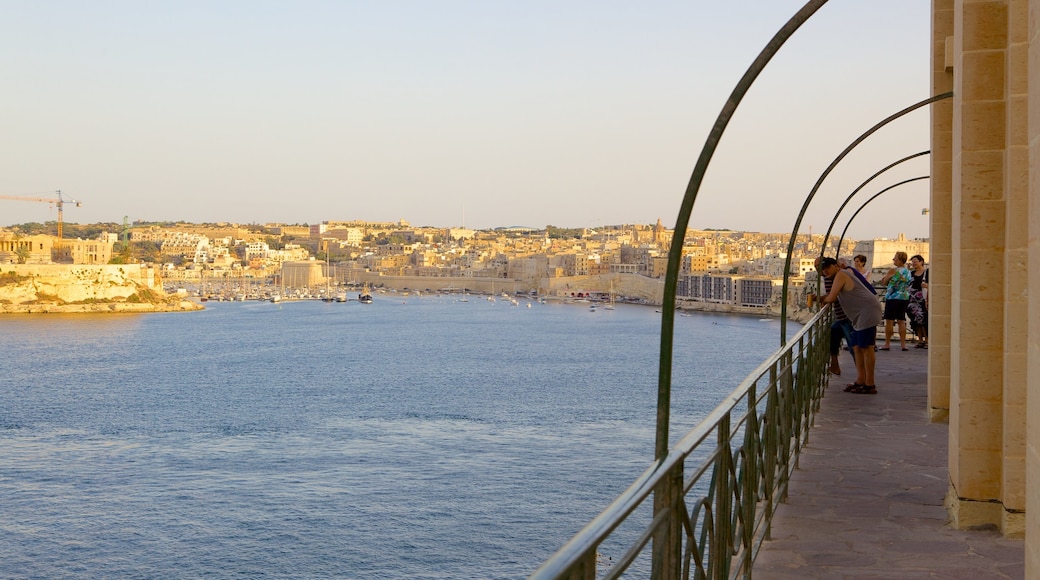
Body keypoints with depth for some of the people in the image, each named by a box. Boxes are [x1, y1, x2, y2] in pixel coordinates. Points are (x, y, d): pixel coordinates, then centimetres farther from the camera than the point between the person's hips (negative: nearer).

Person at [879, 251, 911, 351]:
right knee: (901, 321, 9)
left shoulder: (892, 270, -12)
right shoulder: (908, 272, 8)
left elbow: (884, 282, -2)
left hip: (893, 297, -6)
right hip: (905, 298, 6)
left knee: (889, 321, 1)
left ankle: (887, 344, 3)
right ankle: (903, 344, 7)